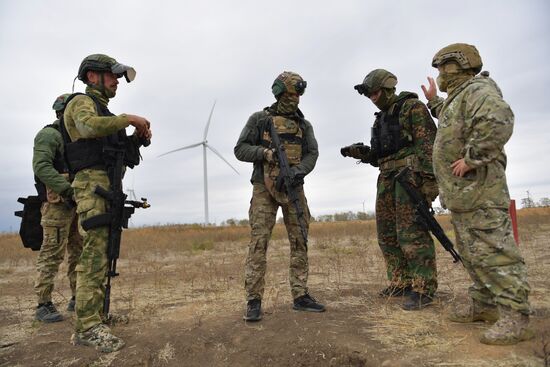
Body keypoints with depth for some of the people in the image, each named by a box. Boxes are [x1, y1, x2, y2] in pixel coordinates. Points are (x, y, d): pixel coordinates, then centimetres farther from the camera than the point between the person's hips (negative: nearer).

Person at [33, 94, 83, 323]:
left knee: (80, 252, 9)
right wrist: (69, 189, -25)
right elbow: (41, 167, -17)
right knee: (52, 254, -6)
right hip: (57, 203, -8)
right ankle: (44, 305, 2)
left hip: (78, 203, 8)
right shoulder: (49, 134, -3)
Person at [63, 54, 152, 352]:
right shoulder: (82, 102, 0)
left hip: (109, 187, 9)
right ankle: (89, 327, -9)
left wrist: (138, 136, 7)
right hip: (93, 184, -9)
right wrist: (129, 118, -16)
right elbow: (89, 126, -24)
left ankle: (85, 327, 14)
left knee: (100, 255, 8)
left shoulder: (104, 112, 27)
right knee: (95, 255, -13)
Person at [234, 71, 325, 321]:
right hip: (264, 187, -4)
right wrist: (265, 153, -16)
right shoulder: (260, 119, 5)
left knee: (299, 241, 3)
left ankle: (300, 296, 12)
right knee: (258, 242, -8)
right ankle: (254, 301, -3)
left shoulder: (304, 125, 14)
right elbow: (240, 149, 1)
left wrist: (298, 171, -18)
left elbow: (312, 154, 2)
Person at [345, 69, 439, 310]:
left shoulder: (412, 107, 0)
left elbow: (428, 141, -11)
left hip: (411, 174, -8)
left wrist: (426, 176, -21)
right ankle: (401, 283, 16)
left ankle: (423, 288, -6)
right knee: (387, 233, 7)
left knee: (411, 232, -13)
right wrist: (361, 153, 6)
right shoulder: (380, 119, 24)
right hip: (387, 177, 8)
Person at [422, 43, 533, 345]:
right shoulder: (457, 97, 22)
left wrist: (472, 158, -25)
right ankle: (484, 305, 25)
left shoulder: (477, 90, -10)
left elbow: (499, 122, -29)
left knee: (493, 250, -9)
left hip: (479, 189, -11)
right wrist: (434, 101, 39)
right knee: (471, 252, 15)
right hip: (461, 192, 11)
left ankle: (515, 317, -2)